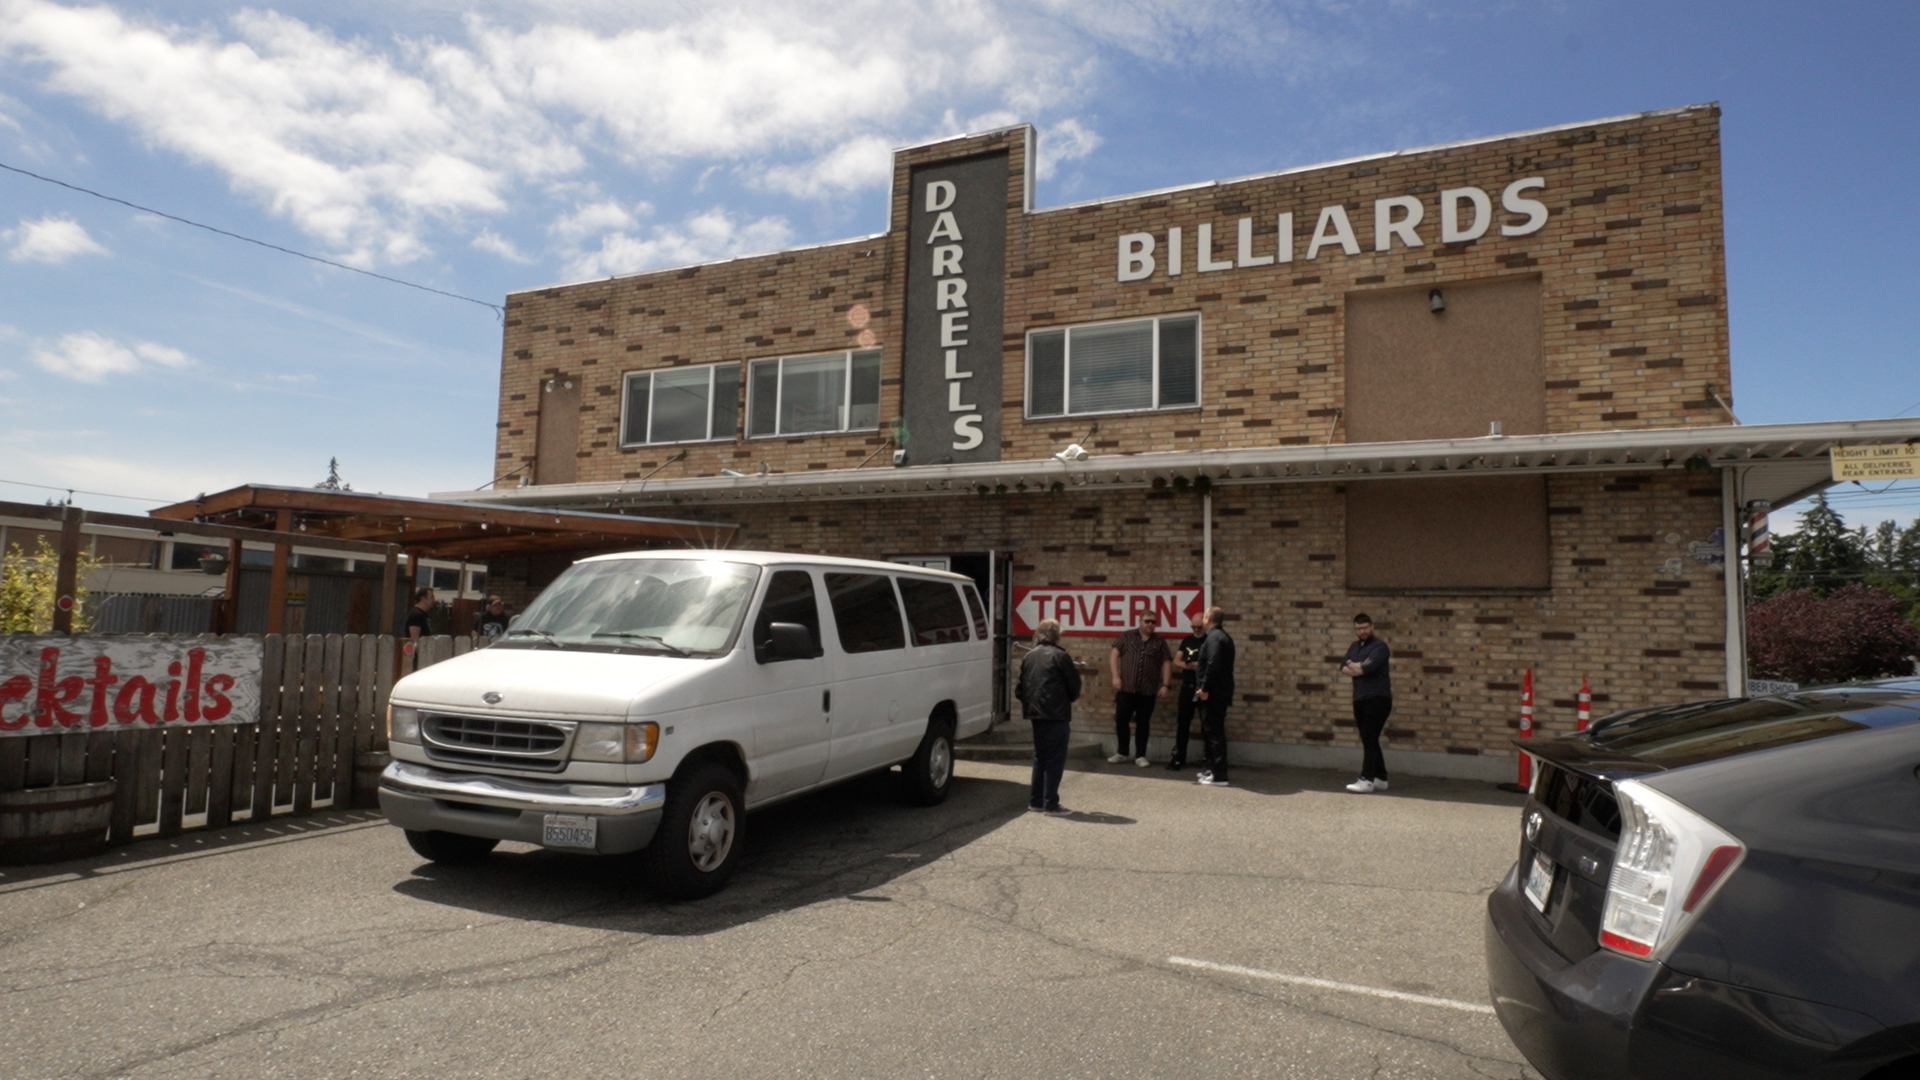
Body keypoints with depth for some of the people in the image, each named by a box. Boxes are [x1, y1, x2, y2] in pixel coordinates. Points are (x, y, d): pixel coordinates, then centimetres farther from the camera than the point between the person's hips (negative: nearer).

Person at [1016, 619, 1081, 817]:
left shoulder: (1028, 657, 11)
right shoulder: (1060, 656, -8)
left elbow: (1020, 687, 11)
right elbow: (1074, 685, -4)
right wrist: (1071, 698, 15)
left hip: (1035, 713, 7)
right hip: (1056, 714, -7)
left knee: (1040, 757, 17)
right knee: (1055, 759, -1)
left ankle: (1035, 801, 21)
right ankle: (1050, 804, -2)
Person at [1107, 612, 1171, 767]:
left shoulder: (1160, 642, 8)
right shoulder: (1127, 636, 4)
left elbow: (1167, 663, 6)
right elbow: (1114, 654, 1)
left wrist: (1165, 685, -2)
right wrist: (1116, 676, -8)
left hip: (1148, 690, 0)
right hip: (1126, 688, 0)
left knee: (1143, 723, 5)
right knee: (1121, 720, 3)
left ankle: (1140, 755, 15)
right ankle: (1122, 752, 19)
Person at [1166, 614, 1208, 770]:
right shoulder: (1187, 640, 12)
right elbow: (1176, 660, 8)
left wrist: (1199, 666, -24)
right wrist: (1185, 665, -13)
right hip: (1187, 687, 4)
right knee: (1182, 723, 4)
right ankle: (1179, 758, 9)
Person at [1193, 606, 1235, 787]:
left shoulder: (1214, 637, -15)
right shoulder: (1223, 637, 17)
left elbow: (1213, 665, -25)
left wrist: (1205, 688, -21)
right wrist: (1199, 666, 25)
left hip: (1212, 694, -10)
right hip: (1218, 693, 10)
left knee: (1214, 733, -7)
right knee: (1212, 733, 16)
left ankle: (1219, 776, -4)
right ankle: (1212, 771, 23)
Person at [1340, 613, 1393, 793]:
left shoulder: (1379, 646, -7)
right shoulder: (1354, 647, 17)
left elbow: (1368, 668, -21)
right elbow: (1344, 668, 5)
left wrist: (1352, 666, -3)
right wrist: (1360, 667, -12)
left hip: (1377, 699, -8)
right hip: (1360, 699, 8)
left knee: (1369, 740, -13)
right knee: (1370, 740, 12)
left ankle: (1367, 780, -15)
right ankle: (1380, 778, 21)